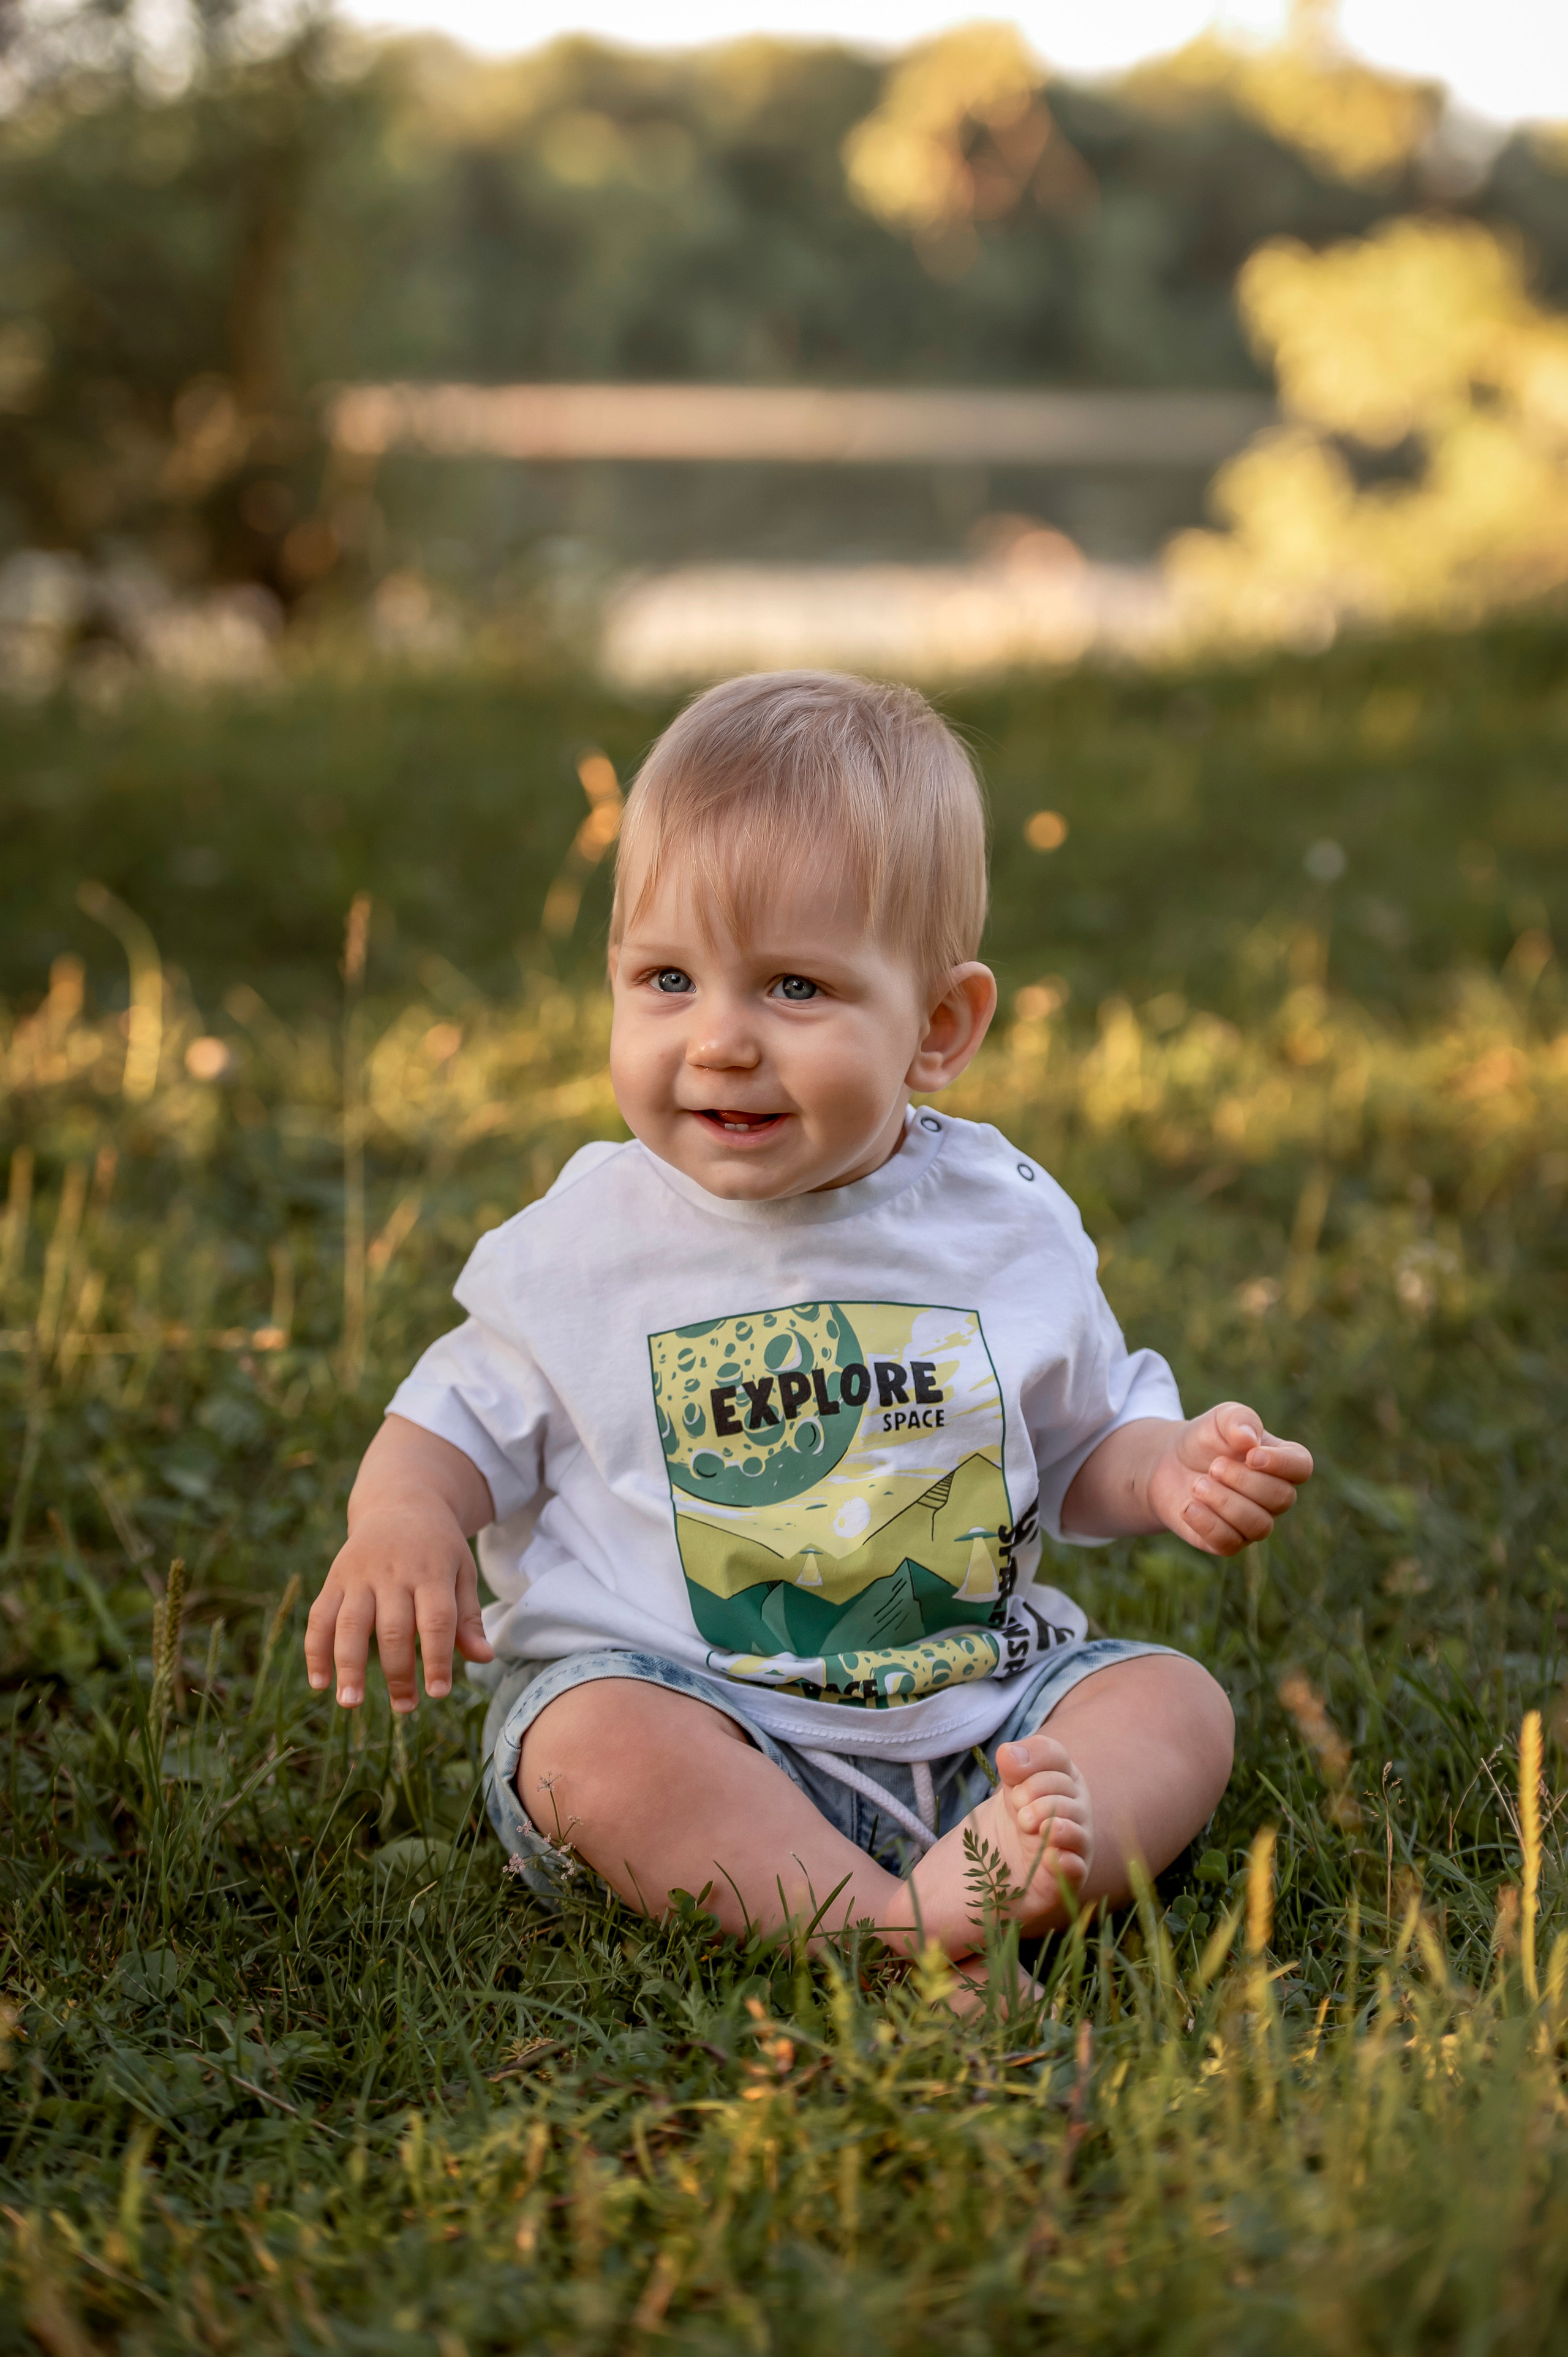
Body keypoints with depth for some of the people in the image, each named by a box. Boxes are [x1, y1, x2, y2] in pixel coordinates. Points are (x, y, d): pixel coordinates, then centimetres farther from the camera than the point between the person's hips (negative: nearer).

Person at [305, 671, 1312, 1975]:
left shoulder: (1009, 1228, 1)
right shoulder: (588, 1241, -3)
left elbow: (1082, 1438, 14)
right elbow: (469, 1416, 7)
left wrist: (1166, 1473, -8)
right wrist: (401, 1517, -14)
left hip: (976, 1704, 3)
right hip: (689, 1703, -2)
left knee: (1176, 1699, -16)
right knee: (594, 1742, -31)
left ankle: (988, 1882, -42)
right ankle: (877, 1926, -41)